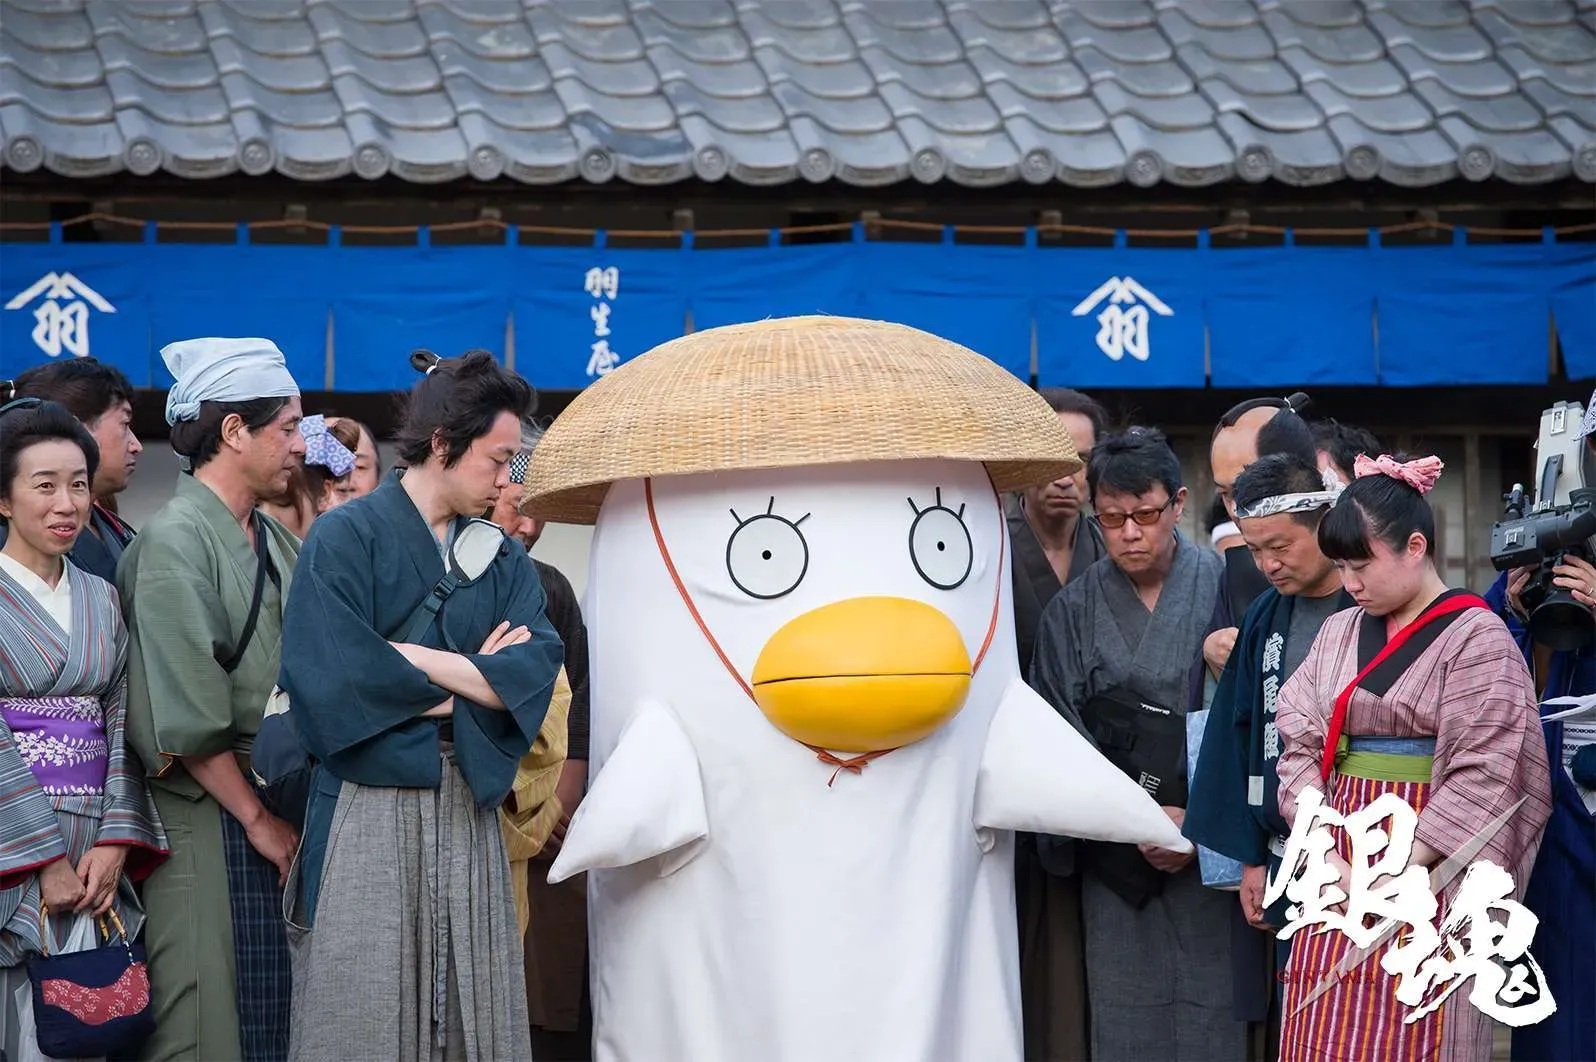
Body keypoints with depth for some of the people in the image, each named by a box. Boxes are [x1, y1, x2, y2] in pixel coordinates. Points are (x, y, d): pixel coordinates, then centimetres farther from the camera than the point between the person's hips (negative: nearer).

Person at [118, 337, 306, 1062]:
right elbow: (186, 717, -15)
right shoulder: (175, 540, -12)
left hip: (277, 807, 7)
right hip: (208, 817, -7)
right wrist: (257, 818, -10)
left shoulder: (275, 542, 11)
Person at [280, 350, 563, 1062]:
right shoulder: (345, 539, -4)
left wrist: (417, 659, -14)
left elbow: (534, 672, -3)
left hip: (467, 816, 5)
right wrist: (474, 681, -7)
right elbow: (332, 681, -17)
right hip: (369, 811, -5)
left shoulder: (503, 559, 13)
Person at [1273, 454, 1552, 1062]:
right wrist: (1322, 853, -8)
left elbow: (1481, 777, -12)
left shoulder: (1477, 639, -6)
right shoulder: (1339, 633, 12)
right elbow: (1301, 745, 7)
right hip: (1336, 873, 6)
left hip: (1425, 876, -6)